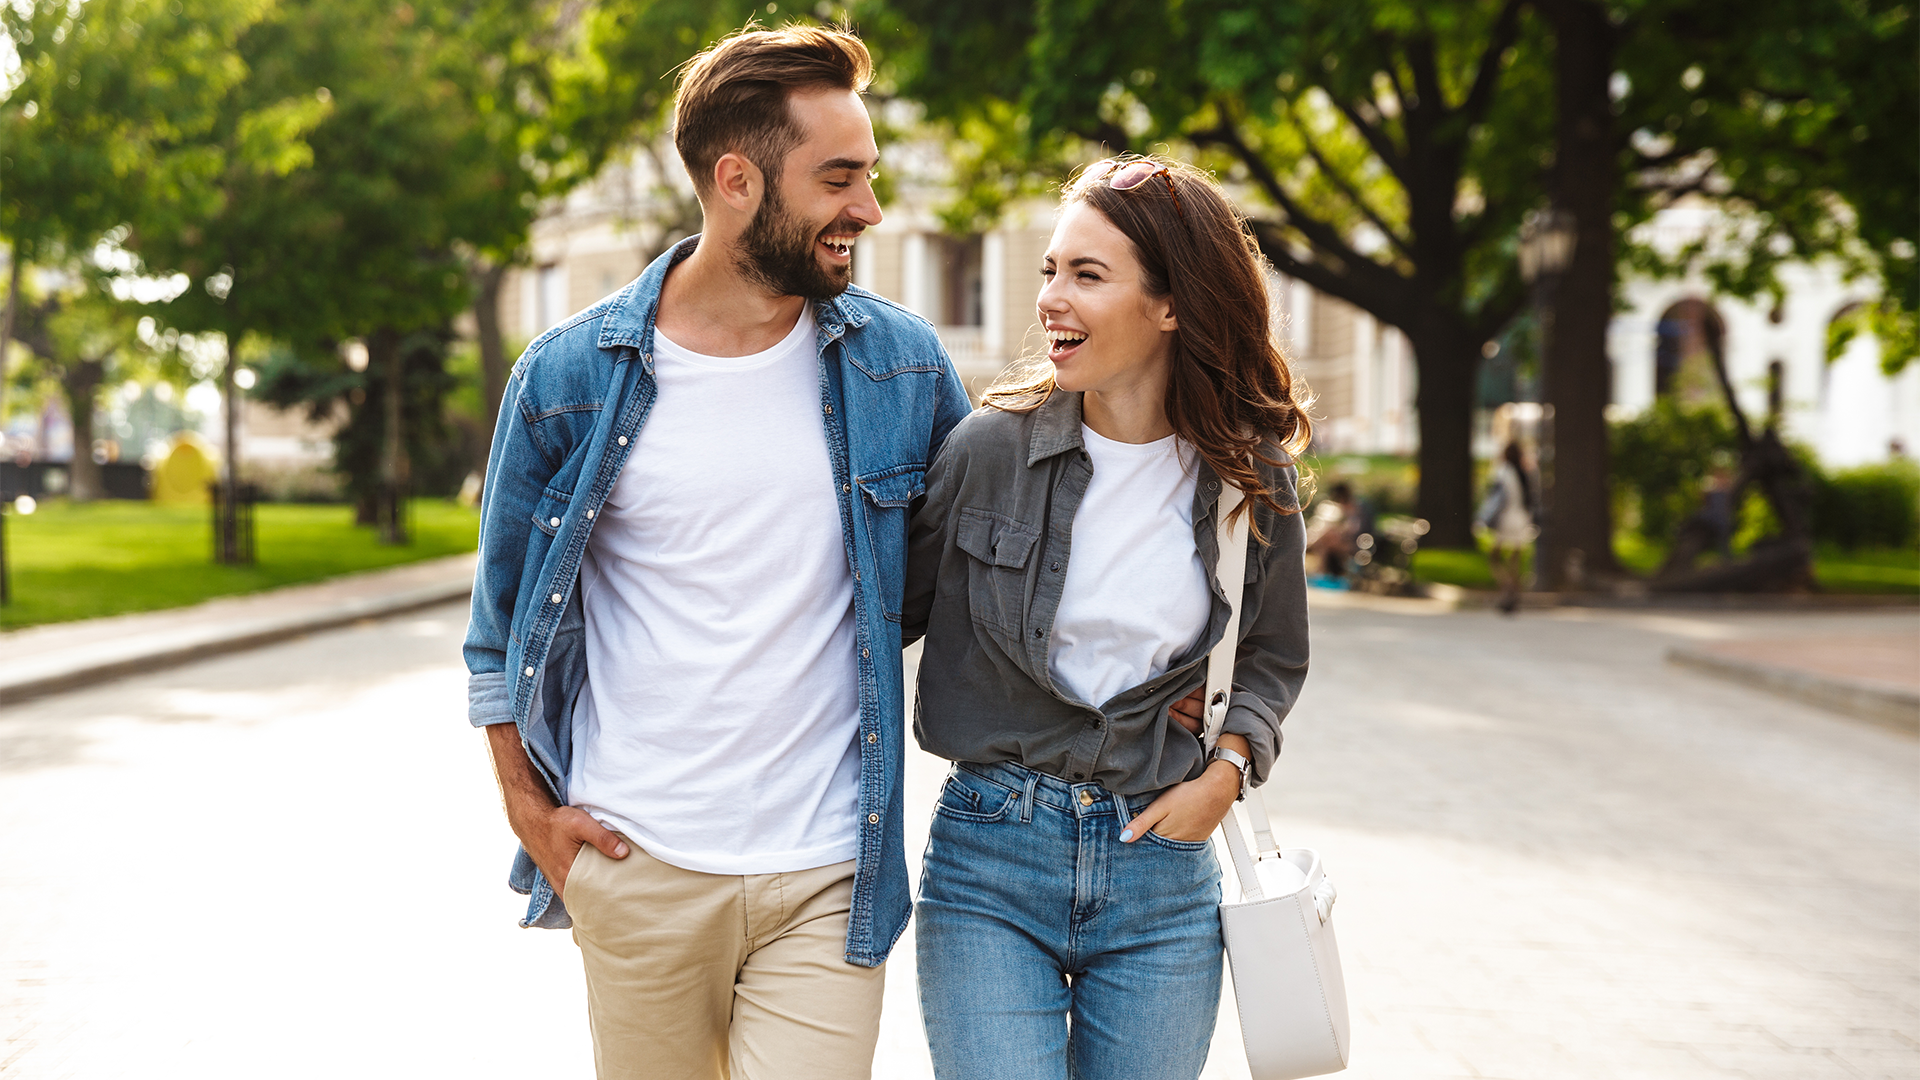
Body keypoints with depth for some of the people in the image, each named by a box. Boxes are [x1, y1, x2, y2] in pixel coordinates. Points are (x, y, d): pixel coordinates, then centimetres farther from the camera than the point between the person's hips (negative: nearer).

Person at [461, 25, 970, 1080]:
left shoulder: (901, 365, 1)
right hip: (636, 871, 0)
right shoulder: (568, 375, -2)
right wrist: (528, 805, 3)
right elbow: (504, 612, 8)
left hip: (827, 876, 0)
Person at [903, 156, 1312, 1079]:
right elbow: (891, 611, 5)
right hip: (991, 860, -2)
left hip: (1163, 874, 2)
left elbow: (1273, 656, 15)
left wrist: (1230, 763, -2)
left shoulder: (1250, 479, 0)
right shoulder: (989, 447, -6)